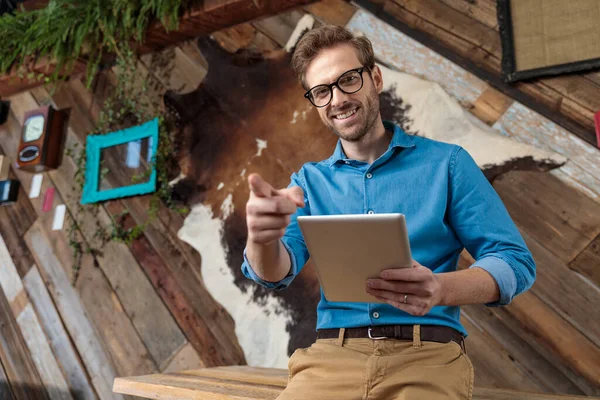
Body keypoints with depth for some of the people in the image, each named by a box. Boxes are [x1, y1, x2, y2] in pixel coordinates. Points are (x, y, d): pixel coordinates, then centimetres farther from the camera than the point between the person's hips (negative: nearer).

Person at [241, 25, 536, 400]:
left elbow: (515, 261, 0)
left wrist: (441, 288, -21)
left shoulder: (447, 162, 4)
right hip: (331, 355, 2)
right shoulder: (309, 180, 11)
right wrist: (263, 236, -25)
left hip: (427, 353, -1)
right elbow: (276, 271, 0)